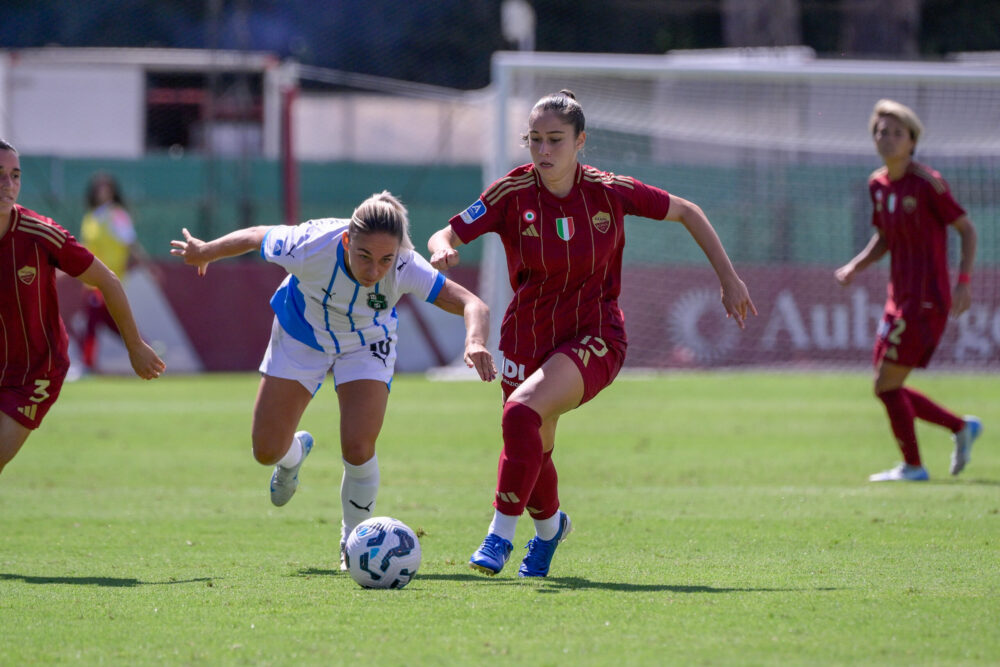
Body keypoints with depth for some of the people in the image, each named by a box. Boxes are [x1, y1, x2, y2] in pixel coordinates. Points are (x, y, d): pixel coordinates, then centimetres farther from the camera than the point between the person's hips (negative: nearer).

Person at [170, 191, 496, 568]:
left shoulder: (405, 268, -38)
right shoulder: (310, 247, -39)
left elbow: (472, 305, -38)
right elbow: (253, 238, -18)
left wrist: (475, 341, -62)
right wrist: (203, 253, 2)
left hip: (366, 345, -1)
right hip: (302, 335, 1)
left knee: (358, 449, -18)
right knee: (267, 450, 1)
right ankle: (295, 453, 41)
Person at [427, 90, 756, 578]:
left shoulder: (608, 191, -10)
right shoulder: (513, 193, -10)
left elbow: (686, 213, 4)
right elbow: (445, 236, -11)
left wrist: (729, 278, 4)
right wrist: (442, 249, -36)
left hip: (594, 338, -3)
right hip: (529, 337, 3)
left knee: (522, 413, -29)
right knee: (533, 450, 12)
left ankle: (500, 536, -19)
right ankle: (549, 526, 47)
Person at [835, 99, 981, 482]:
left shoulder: (927, 184, -12)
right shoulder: (878, 184, 9)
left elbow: (966, 229, -7)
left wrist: (964, 281, -15)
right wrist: (856, 266, 4)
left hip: (927, 300, -8)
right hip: (900, 298, 8)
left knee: (886, 386, -9)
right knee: (889, 389, 9)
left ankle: (912, 466, 6)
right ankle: (961, 428, 25)